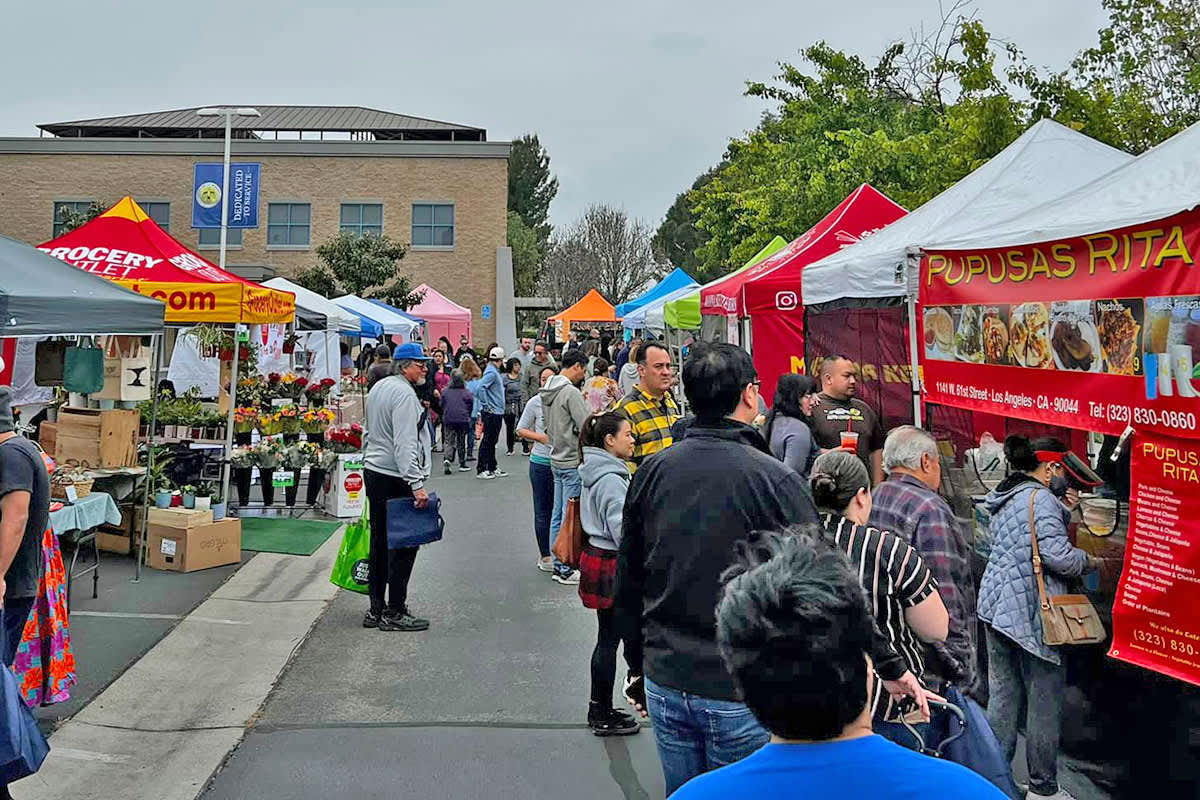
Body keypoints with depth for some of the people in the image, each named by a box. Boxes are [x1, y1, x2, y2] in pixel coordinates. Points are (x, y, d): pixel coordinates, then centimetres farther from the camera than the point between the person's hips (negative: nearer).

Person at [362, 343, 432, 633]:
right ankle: (394, 613, 0)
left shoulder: (377, 388, 16)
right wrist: (416, 484, -26)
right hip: (396, 479, -10)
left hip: (373, 471, 10)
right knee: (404, 544, -4)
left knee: (380, 542, 14)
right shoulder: (404, 394, -15)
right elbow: (405, 444, -23)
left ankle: (376, 609, 21)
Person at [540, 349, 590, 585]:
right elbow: (586, 428, -20)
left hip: (557, 459, 9)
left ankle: (559, 565, 22)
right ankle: (566, 570, 5)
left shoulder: (548, 391, 10)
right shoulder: (571, 392, -18)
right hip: (573, 462, -9)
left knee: (558, 514, 14)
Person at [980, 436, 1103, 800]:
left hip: (996, 604, 9)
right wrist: (1091, 561, -2)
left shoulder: (1004, 498, 14)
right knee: (1044, 699, 4)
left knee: (1002, 693, 13)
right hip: (1031, 612, -9)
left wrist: (1063, 510, 21)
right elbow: (1059, 556, -22)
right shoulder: (1041, 499, -14)